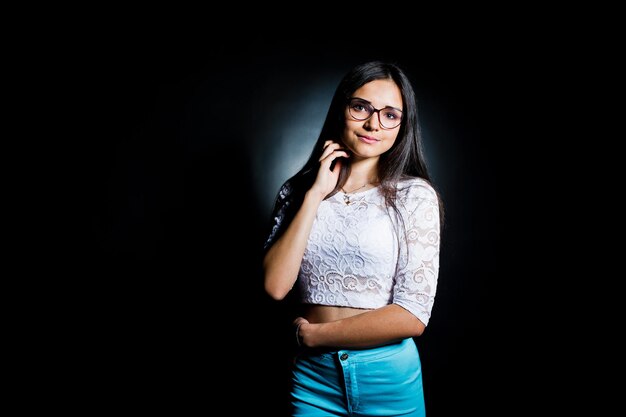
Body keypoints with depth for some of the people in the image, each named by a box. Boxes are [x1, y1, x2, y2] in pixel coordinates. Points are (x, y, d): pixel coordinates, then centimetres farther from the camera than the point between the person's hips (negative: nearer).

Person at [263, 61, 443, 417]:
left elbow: (412, 316, -14)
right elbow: (275, 286, -11)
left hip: (389, 380, -1)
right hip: (313, 378, 2)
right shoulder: (297, 191, 0)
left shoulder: (415, 195, -9)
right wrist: (316, 194, -14)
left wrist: (314, 333, -9)